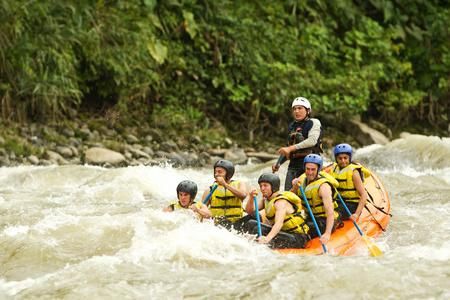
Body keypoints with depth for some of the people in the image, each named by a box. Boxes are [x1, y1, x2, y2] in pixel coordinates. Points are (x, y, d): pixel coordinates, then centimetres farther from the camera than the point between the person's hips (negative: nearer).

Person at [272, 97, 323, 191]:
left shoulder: (314, 123, 0)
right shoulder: (292, 126, 21)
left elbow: (312, 140, -17)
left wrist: (291, 148, -24)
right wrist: (278, 163, 15)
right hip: (294, 164, 6)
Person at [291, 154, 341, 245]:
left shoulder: (323, 186, -23)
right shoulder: (302, 179, 0)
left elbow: (330, 212, -33)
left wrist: (327, 233, -45)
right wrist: (295, 187, -16)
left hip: (324, 220, -7)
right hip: (311, 218, 7)